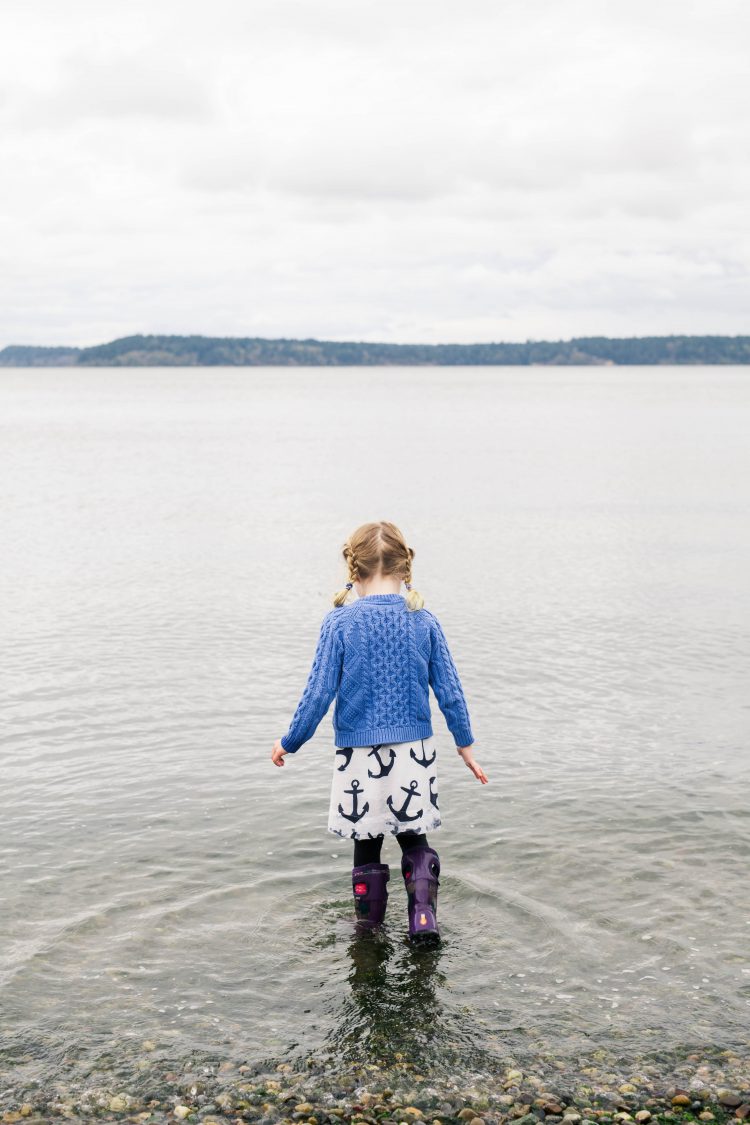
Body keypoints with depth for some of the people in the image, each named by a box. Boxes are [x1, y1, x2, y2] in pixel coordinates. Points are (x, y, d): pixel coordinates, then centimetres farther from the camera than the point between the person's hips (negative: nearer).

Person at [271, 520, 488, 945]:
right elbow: (450, 691, 1)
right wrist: (466, 745, 13)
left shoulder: (340, 622, -10)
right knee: (414, 838, 17)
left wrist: (289, 742, 4)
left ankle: (369, 928, 25)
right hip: (415, 751, 2)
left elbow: (319, 694, -9)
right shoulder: (424, 621, -3)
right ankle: (424, 916, 4)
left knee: (367, 843, 13)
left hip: (359, 754, -2)